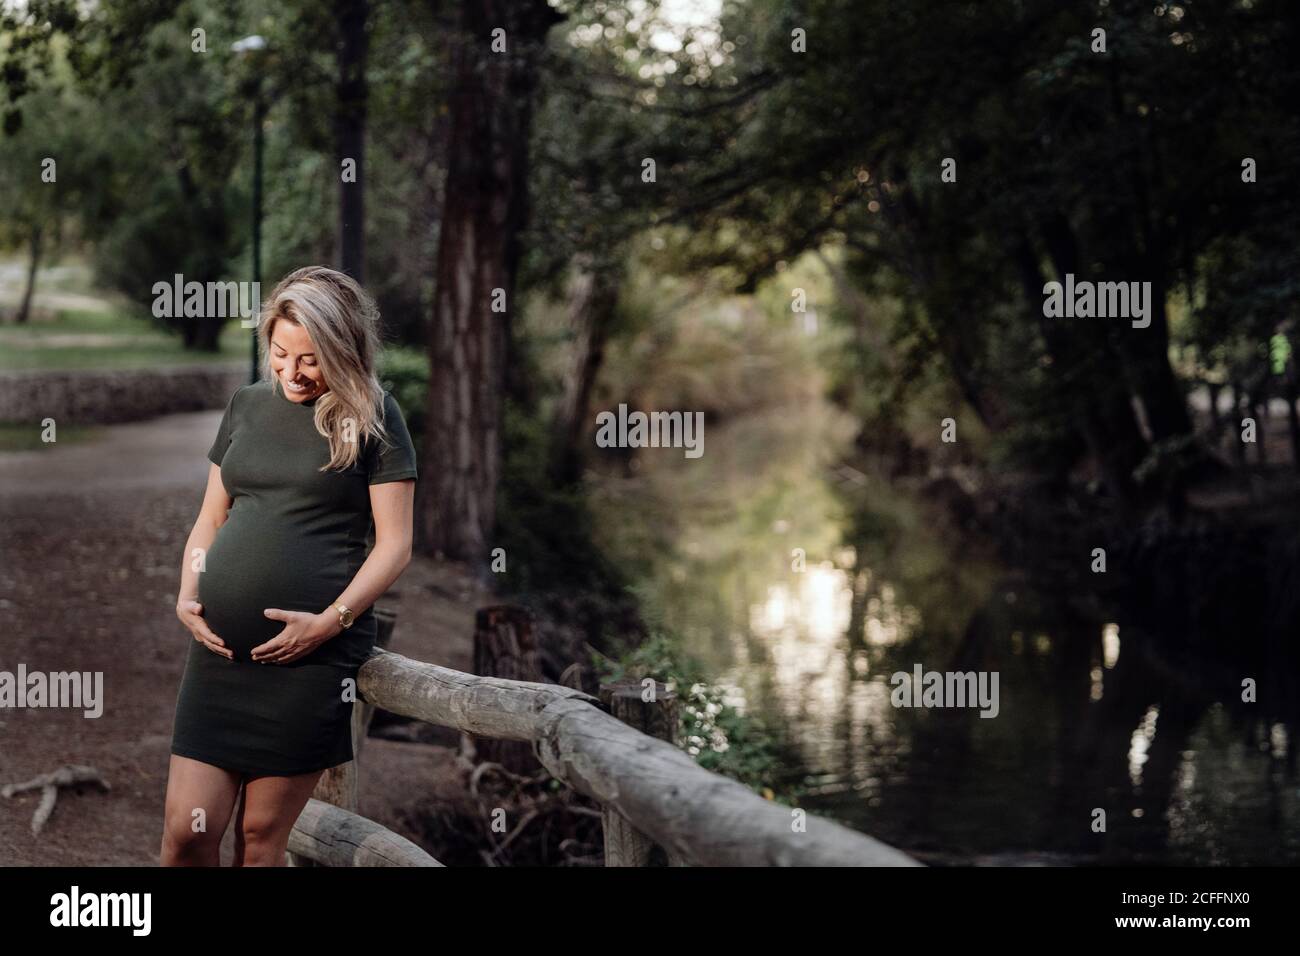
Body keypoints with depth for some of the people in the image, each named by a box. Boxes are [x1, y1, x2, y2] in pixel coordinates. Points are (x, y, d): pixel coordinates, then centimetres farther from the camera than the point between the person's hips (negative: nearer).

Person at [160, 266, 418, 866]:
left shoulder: (373, 417, 0)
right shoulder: (247, 405, 13)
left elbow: (394, 544, -3)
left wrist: (331, 621, -14)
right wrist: (187, 596, 3)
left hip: (311, 656, -4)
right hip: (220, 648, 4)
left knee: (260, 839, 3)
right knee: (185, 833, -2)